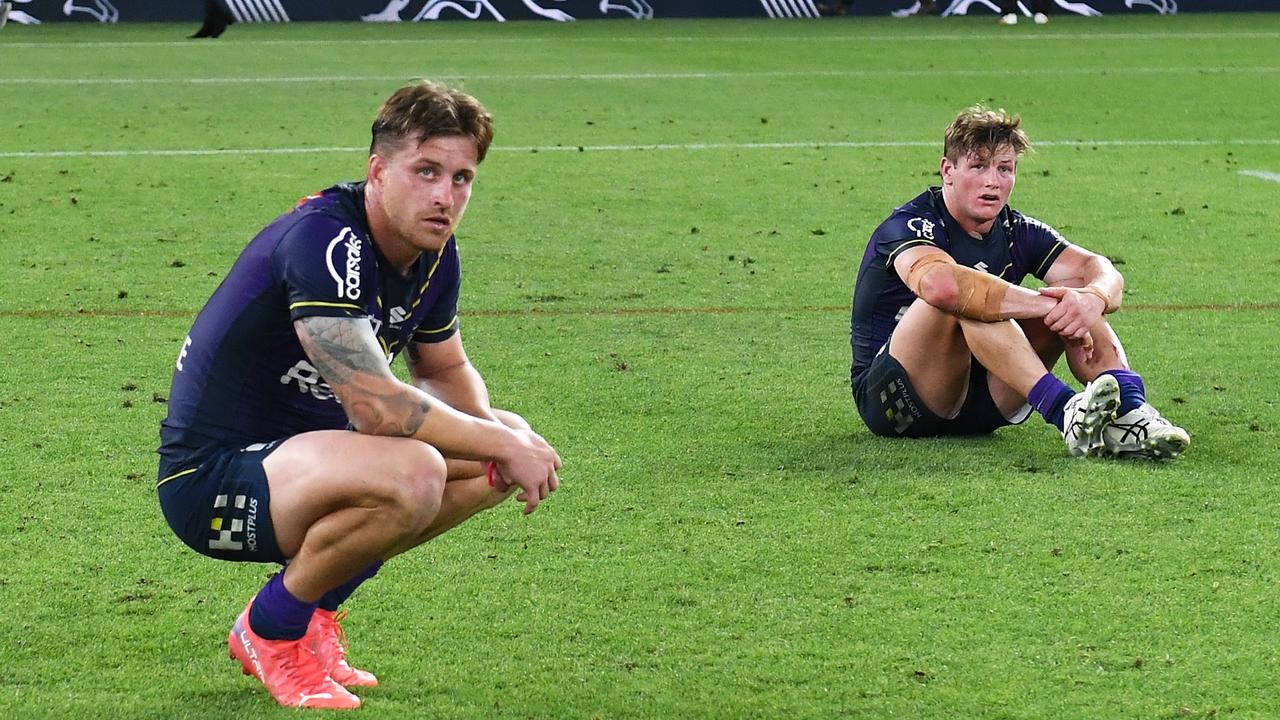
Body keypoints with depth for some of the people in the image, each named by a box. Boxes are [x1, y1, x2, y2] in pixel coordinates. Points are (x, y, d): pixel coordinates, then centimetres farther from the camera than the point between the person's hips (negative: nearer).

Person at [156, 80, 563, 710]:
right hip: (210, 477, -10)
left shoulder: (433, 255, 3)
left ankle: (315, 609, 12)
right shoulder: (322, 240, -26)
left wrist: (503, 430, -2)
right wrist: (501, 443, -20)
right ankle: (273, 629, -7)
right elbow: (376, 407, -32)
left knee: (502, 454, 7)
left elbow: (445, 371, 20)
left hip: (303, 448, 10)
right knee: (410, 474, -34)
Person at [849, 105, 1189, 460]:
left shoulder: (1016, 232, 5)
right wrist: (1046, 305, -38)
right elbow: (939, 283, -40)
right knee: (966, 294, -33)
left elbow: (1102, 271, -9)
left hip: (983, 403, 7)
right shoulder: (909, 226, -16)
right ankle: (1065, 413, -48)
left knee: (1075, 292, -9)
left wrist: (1092, 299, -35)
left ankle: (1130, 415, -33)